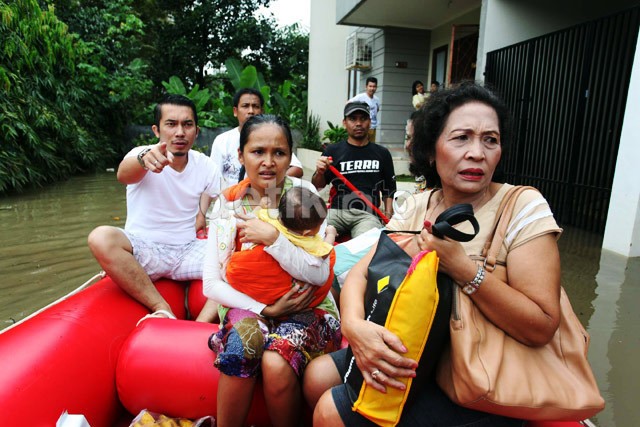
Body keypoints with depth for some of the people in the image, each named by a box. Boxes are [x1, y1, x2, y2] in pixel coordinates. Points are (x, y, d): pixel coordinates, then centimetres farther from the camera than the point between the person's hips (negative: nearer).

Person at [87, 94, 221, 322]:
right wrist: (143, 159, -53)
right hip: (143, 251, -2)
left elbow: (203, 221, 9)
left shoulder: (207, 167, 2)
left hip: (188, 251, 2)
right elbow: (124, 174, -34)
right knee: (102, 237, -33)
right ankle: (163, 310, -28)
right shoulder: (142, 154, -7)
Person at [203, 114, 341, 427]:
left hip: (304, 307, -1)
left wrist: (271, 236, -23)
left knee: (276, 363, -29)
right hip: (248, 306, 2)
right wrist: (265, 309, -14)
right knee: (242, 346, -30)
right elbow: (211, 284, -4)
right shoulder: (227, 203, 0)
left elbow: (317, 274, -14)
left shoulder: (303, 194, -6)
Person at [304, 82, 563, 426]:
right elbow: (360, 272, -6)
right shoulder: (419, 207, -2)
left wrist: (461, 267, -31)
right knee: (317, 376, -1)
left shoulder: (523, 208, -16)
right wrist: (354, 324, -27)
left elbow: (542, 327, -21)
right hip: (421, 355, 5)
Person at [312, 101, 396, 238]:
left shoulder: (382, 153, 15)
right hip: (337, 211, 0)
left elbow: (388, 191, 18)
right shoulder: (333, 151, 11)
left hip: (367, 214, 0)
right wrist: (320, 173, -10)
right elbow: (317, 187, 12)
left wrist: (388, 217, 3)